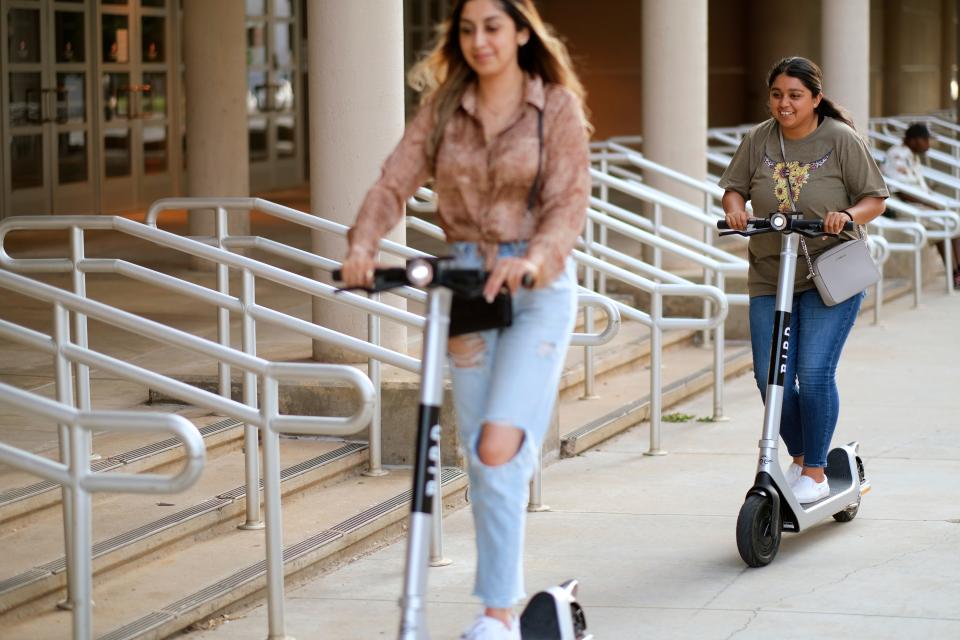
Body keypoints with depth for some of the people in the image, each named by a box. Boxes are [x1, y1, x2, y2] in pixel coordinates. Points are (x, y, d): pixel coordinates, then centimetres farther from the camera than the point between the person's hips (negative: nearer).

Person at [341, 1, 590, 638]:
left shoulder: (558, 108, -2)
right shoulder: (443, 109, 7)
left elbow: (569, 203, -11)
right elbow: (395, 182, -2)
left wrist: (533, 260, -30)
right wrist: (363, 245, -20)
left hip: (539, 285, -4)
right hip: (466, 281, 4)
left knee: (499, 447, -18)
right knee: (483, 458, 7)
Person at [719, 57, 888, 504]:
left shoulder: (841, 140, -6)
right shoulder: (759, 141, 3)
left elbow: (875, 198, -2)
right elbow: (733, 187, 11)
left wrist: (848, 215, -22)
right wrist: (735, 208, -11)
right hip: (769, 278, 4)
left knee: (814, 373, -13)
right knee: (771, 378, 0)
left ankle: (815, 473, 4)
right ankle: (798, 457, 25)